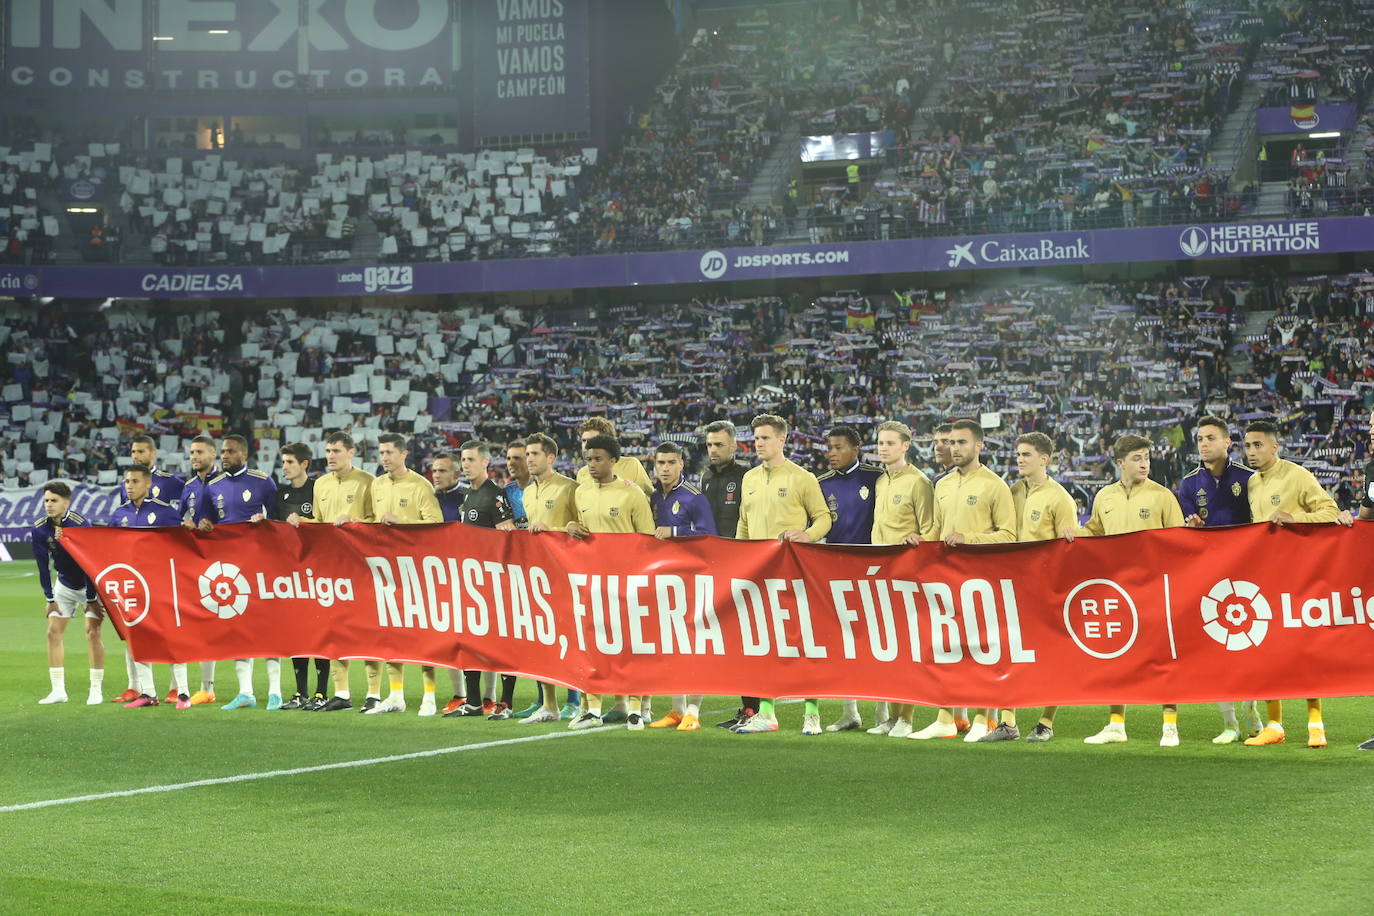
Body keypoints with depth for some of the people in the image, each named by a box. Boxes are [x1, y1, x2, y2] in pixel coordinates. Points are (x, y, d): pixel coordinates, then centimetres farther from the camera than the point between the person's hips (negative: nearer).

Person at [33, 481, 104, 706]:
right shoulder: (39, 529, -12)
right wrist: (50, 599, -5)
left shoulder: (81, 525, -25)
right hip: (64, 584, 5)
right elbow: (43, 566, -5)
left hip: (89, 584, -5)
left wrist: (91, 599, -20)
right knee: (53, 632, -2)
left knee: (92, 633, -12)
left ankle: (96, 690, -4)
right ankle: (58, 690, 3)